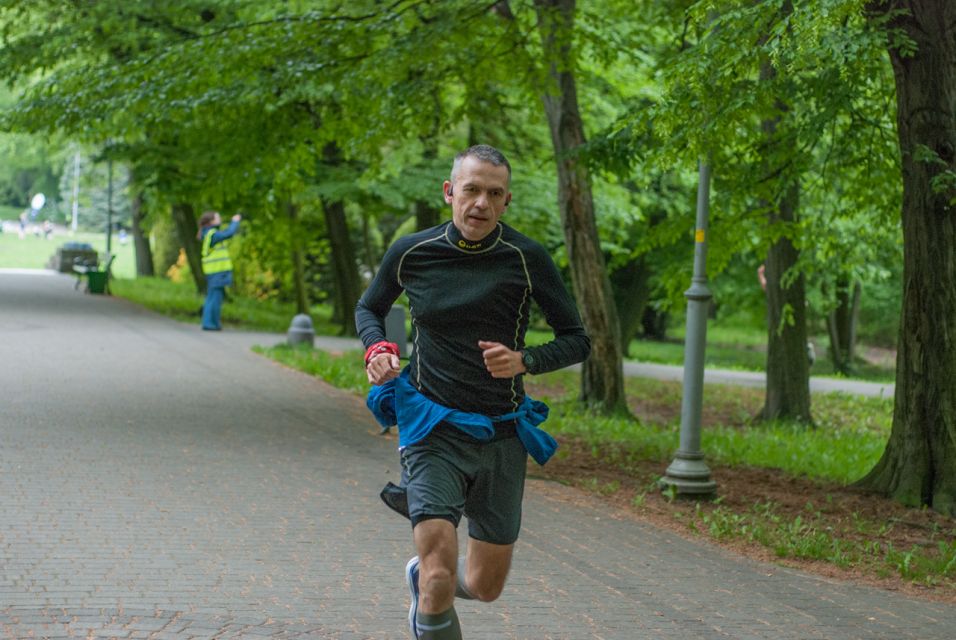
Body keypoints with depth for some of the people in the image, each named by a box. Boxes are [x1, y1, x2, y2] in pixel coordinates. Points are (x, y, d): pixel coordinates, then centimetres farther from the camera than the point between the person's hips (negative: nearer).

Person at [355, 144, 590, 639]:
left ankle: (421, 577, 46)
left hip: (502, 436, 2)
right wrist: (376, 348, -5)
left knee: (486, 587, 14)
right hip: (433, 431, -1)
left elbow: (576, 340, -1)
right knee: (440, 580, -20)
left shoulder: (527, 258, -7)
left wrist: (524, 360, -19)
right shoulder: (411, 253, -3)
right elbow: (369, 308, 16)